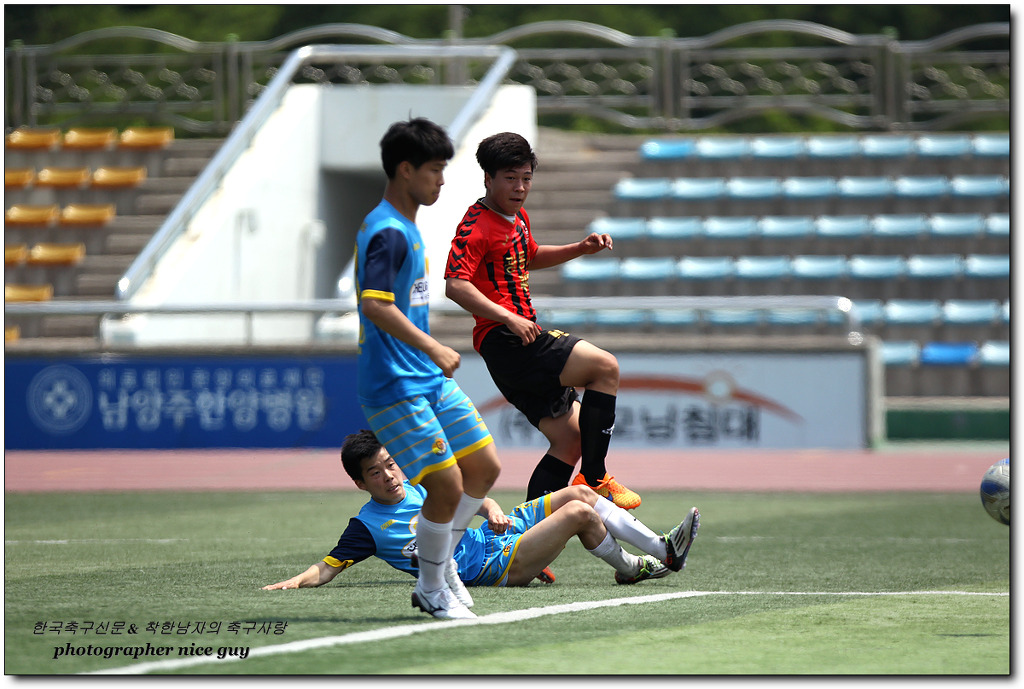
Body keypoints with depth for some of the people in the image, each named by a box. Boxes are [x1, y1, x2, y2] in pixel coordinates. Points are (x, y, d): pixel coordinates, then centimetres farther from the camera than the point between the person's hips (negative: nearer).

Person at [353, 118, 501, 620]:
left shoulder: (404, 227, 15)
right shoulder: (388, 233, -17)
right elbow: (375, 304, -30)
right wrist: (433, 348, -34)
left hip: (430, 378, 10)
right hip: (396, 387, -10)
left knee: (484, 467, 9)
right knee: (446, 485, -11)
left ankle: (442, 563, 23)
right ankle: (432, 590, 6)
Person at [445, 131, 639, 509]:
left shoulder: (518, 218, 17)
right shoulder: (476, 226, -13)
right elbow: (455, 285, -24)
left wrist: (580, 249, 24)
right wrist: (508, 318, -29)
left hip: (524, 337, 10)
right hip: (504, 342, -10)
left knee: (571, 438, 9)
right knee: (605, 367, -20)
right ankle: (593, 478, -16)